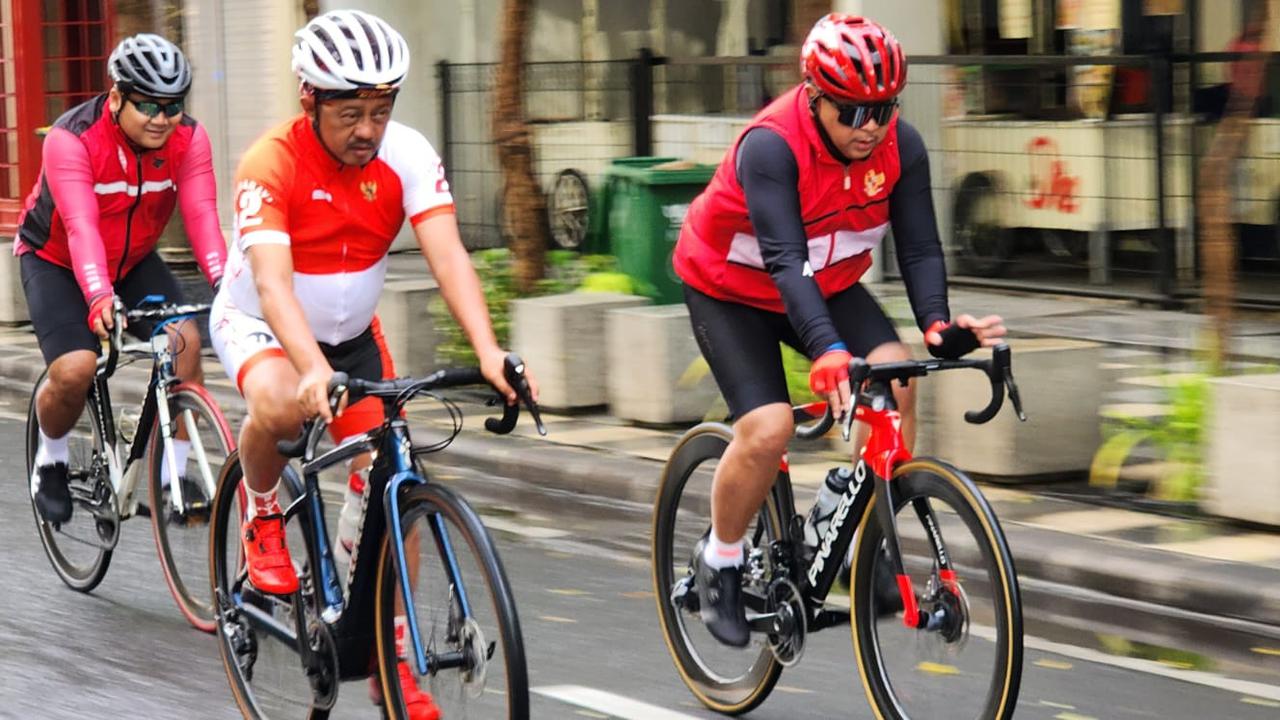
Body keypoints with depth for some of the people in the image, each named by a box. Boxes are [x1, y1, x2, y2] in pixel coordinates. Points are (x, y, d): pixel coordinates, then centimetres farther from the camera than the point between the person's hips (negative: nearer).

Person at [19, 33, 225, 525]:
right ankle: (51, 460, 8)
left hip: (133, 261, 4)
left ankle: (174, 475, -9)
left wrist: (224, 283, -44)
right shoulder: (71, 139, -29)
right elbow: (81, 226, -39)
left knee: (184, 339, -21)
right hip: (56, 262, -4)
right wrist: (99, 297, -54)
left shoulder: (188, 139, -18)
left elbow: (201, 215, -28)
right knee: (74, 371, -23)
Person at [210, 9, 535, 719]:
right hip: (257, 324, -4)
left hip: (351, 334, 4)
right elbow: (272, 281, -39)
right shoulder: (271, 163, -28)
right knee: (280, 406, -37)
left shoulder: (407, 156, -18)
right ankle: (263, 518, -5)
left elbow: (447, 256, -28)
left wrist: (488, 351, -44)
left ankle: (392, 654, 9)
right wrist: (312, 369, -55)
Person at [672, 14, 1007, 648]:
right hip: (731, 289, -5)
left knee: (893, 376, -21)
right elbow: (785, 262, -42)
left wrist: (937, 323, -39)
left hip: (829, 284, 5)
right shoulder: (771, 145, -34)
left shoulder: (901, 146, -19)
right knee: (768, 428, -22)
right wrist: (827, 352, -56)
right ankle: (719, 562, 3)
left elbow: (919, 248, -19)